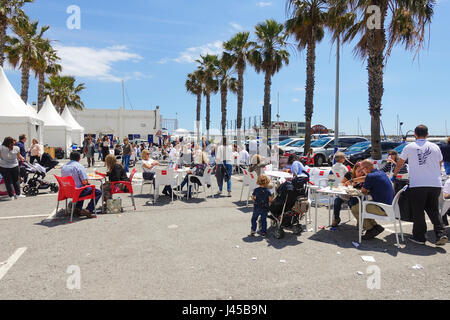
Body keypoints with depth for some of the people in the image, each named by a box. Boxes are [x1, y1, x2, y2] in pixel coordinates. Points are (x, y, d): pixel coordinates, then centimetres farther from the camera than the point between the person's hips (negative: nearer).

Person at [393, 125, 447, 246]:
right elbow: (439, 165, 19)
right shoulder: (435, 147, 9)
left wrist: (394, 175, 26)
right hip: (435, 184, 3)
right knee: (434, 211, 15)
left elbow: (399, 164, 11)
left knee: (418, 212, 6)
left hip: (417, 185, -3)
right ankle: (441, 234, 6)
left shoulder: (409, 147, 2)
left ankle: (419, 237, 13)